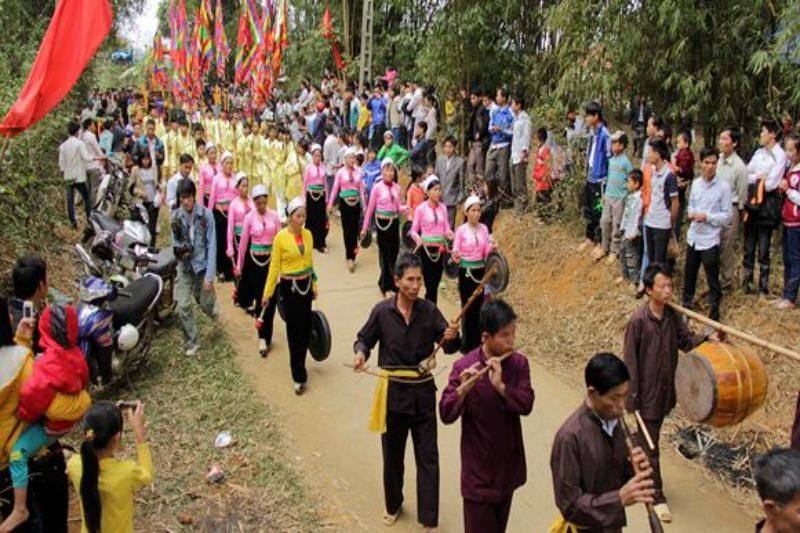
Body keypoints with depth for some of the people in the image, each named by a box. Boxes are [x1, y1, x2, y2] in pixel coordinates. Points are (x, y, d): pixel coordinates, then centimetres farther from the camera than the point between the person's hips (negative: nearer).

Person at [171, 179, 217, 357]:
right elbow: (174, 241, 6)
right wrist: (178, 249, -20)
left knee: (205, 303, 8)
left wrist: (210, 275, -16)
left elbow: (212, 245, -13)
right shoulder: (176, 216, -5)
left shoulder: (206, 214, -14)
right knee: (183, 307, -6)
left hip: (203, 264, -2)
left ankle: (212, 305, 47)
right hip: (185, 266, 2)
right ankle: (192, 343, 10)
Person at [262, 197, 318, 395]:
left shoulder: (308, 234, 2)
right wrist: (267, 292, -6)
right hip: (289, 287, -4)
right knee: (294, 329, 1)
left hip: (305, 284, 5)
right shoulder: (280, 237, -12)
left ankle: (298, 365, 30)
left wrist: (314, 285, 16)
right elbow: (274, 266, -8)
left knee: (305, 326, 9)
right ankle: (299, 377, 10)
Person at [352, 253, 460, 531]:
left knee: (428, 456, 4)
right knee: (392, 453, 17)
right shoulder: (382, 311, -8)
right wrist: (361, 352, -19)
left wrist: (452, 337, -31)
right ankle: (393, 505, 39)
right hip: (393, 391, 0)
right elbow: (364, 339, 3)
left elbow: (448, 346, -8)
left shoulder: (429, 310, -7)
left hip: (423, 392, 0)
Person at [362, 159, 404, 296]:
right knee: (385, 254, 1)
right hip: (382, 223, -4)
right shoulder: (377, 187, -8)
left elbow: (398, 208, 9)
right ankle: (386, 285, 15)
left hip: (394, 222, 4)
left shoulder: (397, 187, 4)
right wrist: (365, 228, -2)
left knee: (394, 252, 8)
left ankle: (385, 281, 30)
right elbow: (370, 208, -4)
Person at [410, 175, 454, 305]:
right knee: (430, 284, -5)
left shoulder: (443, 208, 4)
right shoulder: (421, 208, -7)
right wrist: (418, 239, -24)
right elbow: (413, 230, -5)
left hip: (440, 249, 4)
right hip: (426, 249, -4)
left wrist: (449, 233, -16)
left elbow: (446, 228, 6)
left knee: (436, 283, 9)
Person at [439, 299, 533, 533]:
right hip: (478, 467, -4)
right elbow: (446, 415, -21)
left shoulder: (519, 363, -5)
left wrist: (500, 386, -31)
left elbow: (526, 405, -15)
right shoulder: (464, 366, -17)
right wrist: (463, 387, -38)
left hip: (508, 463, 4)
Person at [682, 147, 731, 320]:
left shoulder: (723, 187, -11)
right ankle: (686, 305, 36)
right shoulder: (696, 183, 3)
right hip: (693, 237, 5)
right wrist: (691, 213, -6)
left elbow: (727, 215, -9)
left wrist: (707, 217, -20)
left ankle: (714, 314, 16)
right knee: (689, 274, 18)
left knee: (712, 279, 3)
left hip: (710, 239, -5)